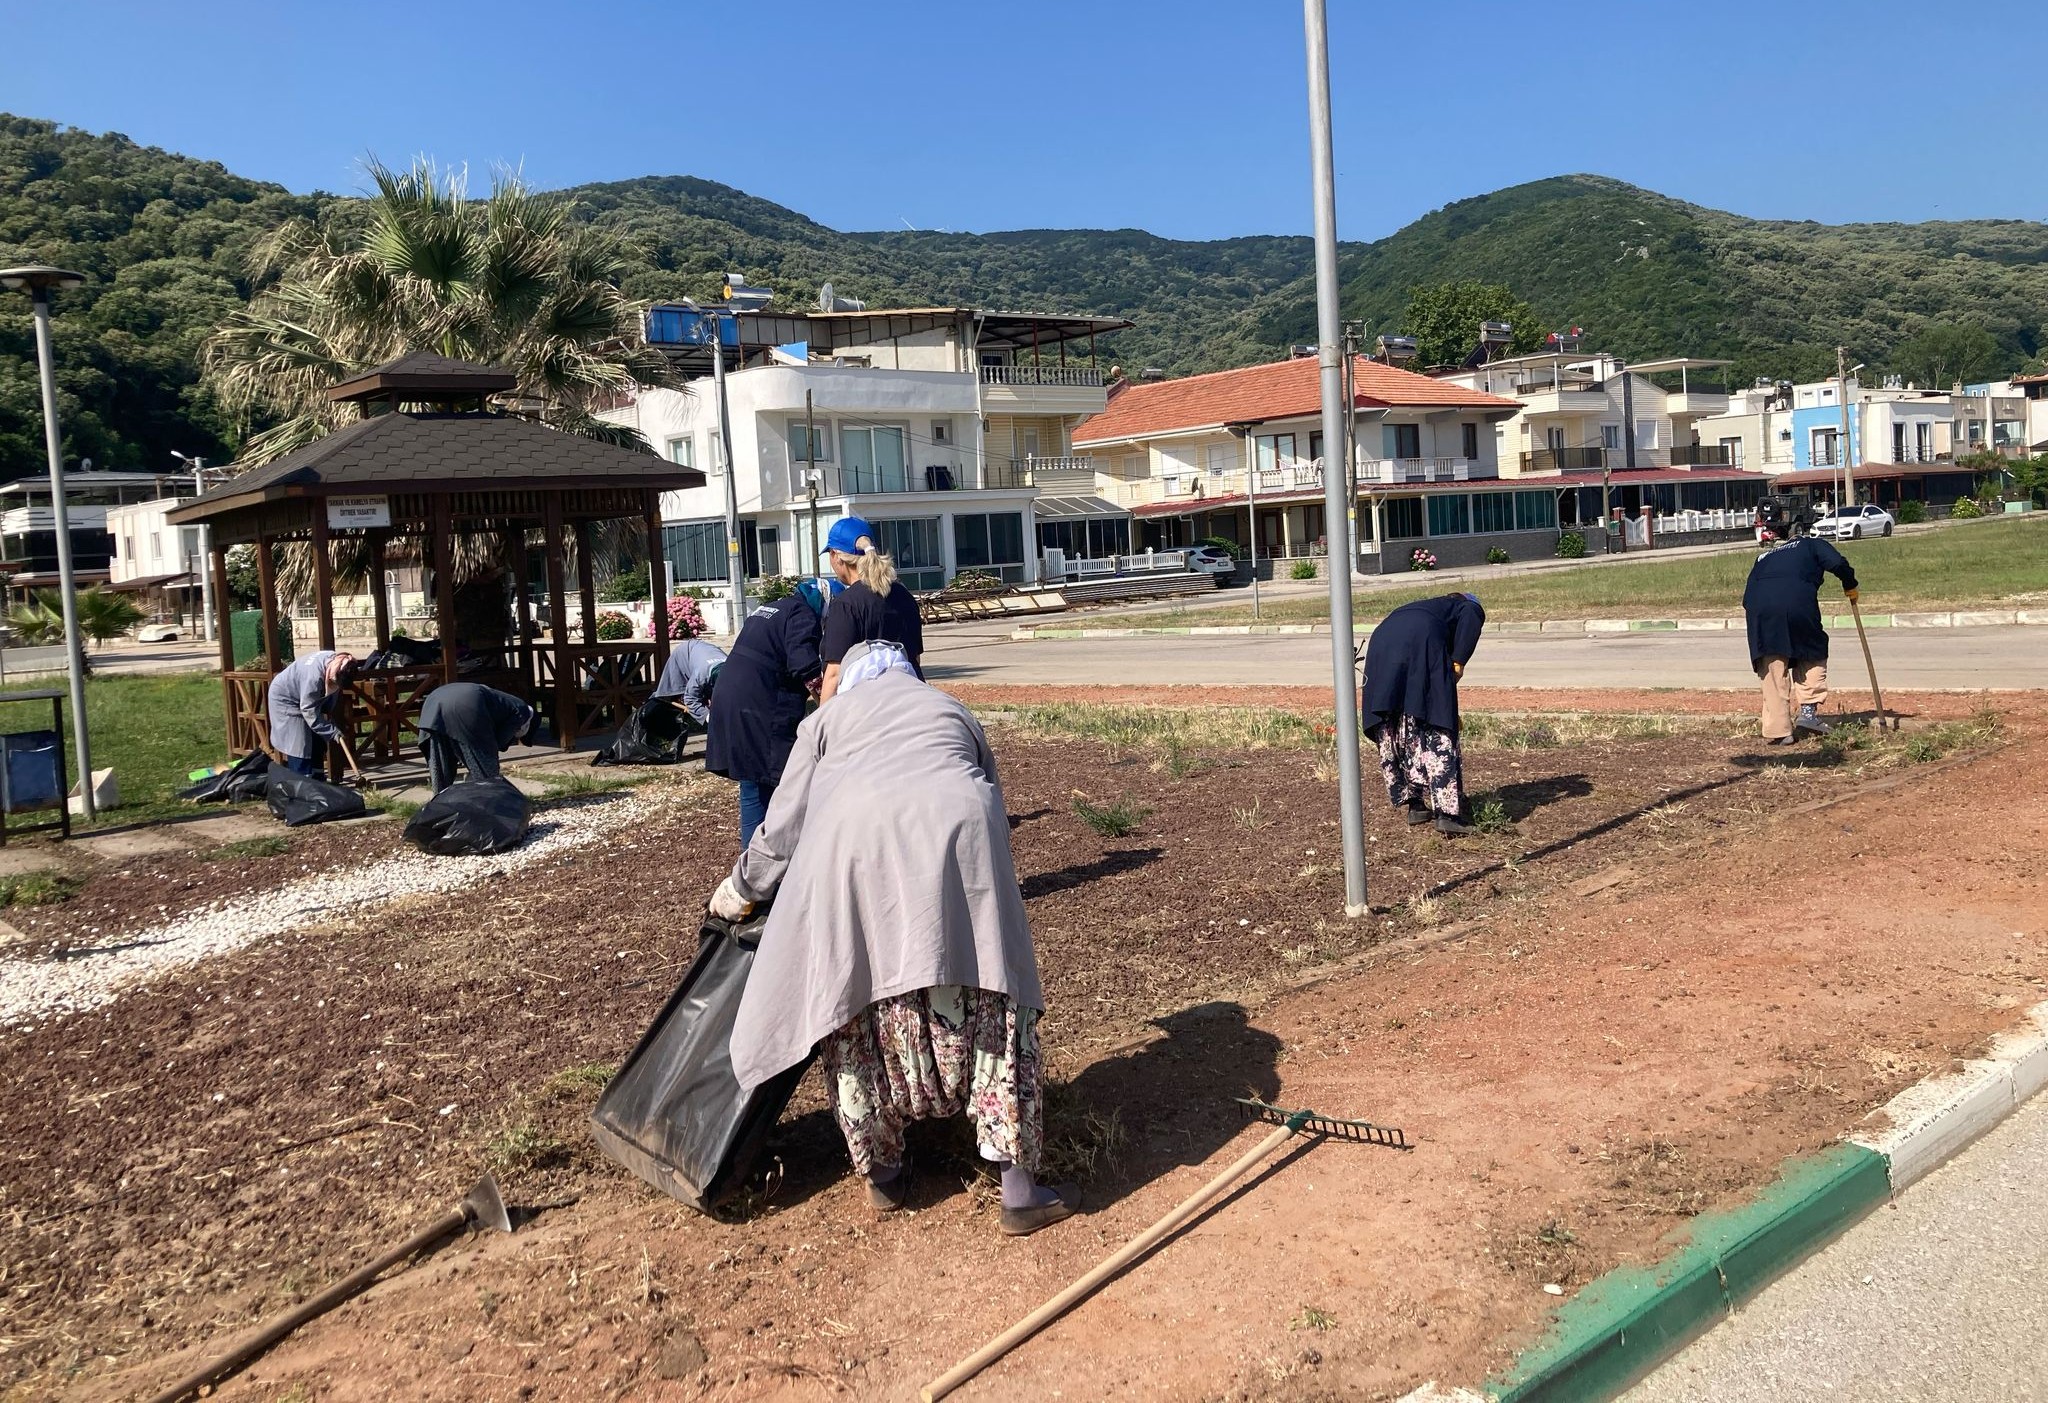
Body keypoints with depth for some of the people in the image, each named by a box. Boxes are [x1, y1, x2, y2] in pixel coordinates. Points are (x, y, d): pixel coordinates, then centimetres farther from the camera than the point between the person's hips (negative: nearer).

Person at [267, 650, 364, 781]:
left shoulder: (335, 661, -18)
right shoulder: (314, 677, -41)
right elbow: (310, 711, -32)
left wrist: (329, 713, -2)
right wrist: (333, 732, -30)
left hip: (307, 698, 8)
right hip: (285, 699, -8)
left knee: (317, 744, 8)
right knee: (299, 746, -12)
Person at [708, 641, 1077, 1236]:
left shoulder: (828, 717, 29)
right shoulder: (953, 712, 35)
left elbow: (782, 828, 26)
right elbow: (992, 804, 31)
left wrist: (739, 890, 40)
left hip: (854, 842, -1)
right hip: (954, 835, 1)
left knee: (863, 1014, 14)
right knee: (989, 1012, 6)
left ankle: (883, 1174, 24)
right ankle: (1018, 1191, 7)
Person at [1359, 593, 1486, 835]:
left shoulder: (1430, 606, 43)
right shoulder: (1471, 608, 27)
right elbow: (1470, 618, -1)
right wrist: (1458, 662, 1)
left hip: (1381, 644, 6)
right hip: (1421, 645, -6)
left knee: (1393, 733, 14)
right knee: (1437, 732, -3)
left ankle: (1414, 805, 20)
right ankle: (1447, 812, -8)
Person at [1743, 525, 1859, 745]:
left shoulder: (1763, 558, 35)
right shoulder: (1811, 544, 25)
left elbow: (1747, 597, 24)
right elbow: (1838, 563, 7)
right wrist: (1850, 586, 21)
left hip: (1760, 611, 3)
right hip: (1798, 603, -3)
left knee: (1773, 673, 8)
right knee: (1814, 654, 20)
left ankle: (1778, 731, 7)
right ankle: (1808, 709, 6)